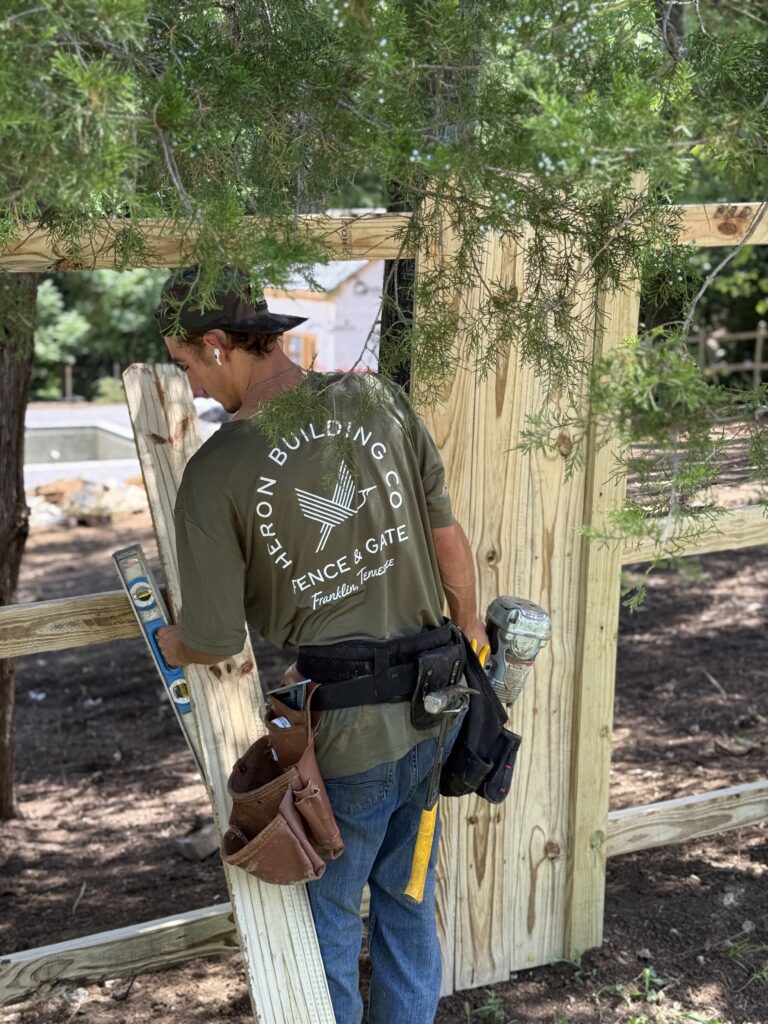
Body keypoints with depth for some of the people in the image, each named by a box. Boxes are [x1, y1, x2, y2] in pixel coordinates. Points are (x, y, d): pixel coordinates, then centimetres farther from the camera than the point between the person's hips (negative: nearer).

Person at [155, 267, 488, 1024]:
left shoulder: (215, 472, -17)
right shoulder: (375, 400, -6)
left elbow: (216, 640, -11)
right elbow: (448, 537, 2)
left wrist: (172, 647, 13)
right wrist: (469, 628, 19)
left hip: (342, 734, -5)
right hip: (430, 709, 5)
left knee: (325, 915, 18)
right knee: (406, 895, 25)